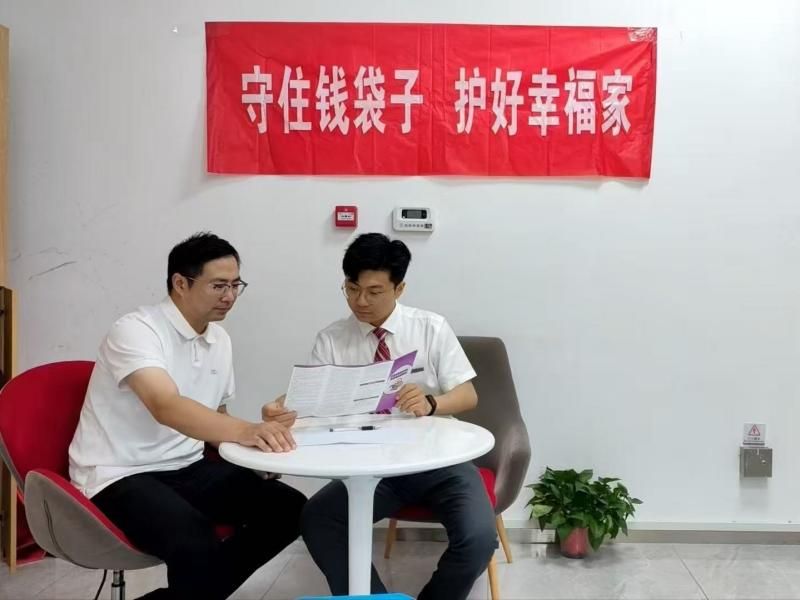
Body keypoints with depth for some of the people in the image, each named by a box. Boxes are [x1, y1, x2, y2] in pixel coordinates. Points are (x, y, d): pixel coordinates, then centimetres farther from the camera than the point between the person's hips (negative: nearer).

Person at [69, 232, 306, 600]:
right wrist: (244, 431, -48)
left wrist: (259, 435, -2)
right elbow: (165, 407, -34)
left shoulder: (219, 339, 8)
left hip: (187, 467, 8)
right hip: (121, 476, -8)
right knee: (196, 544, -35)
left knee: (289, 509, -7)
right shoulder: (136, 331, -17)